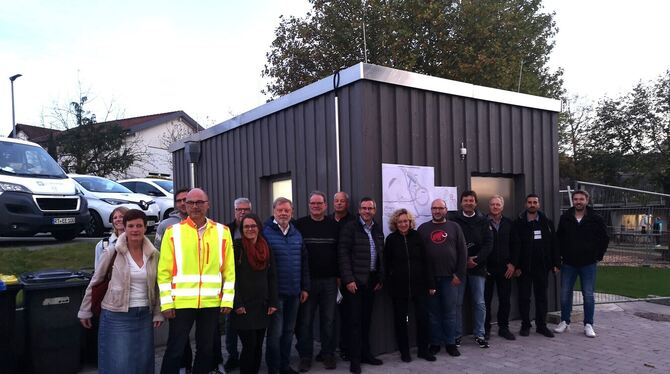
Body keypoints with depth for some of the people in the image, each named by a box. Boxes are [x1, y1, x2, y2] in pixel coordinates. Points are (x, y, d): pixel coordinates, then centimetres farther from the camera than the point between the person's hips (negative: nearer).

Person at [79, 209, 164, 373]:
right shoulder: (113, 252, -7)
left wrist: (158, 313, 5)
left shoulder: (154, 254, 1)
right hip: (117, 316, -3)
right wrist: (85, 311, 4)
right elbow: (95, 282, 1)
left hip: (144, 316, 3)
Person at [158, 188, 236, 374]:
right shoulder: (173, 231, -1)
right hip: (181, 302, -2)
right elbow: (164, 271, -2)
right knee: (175, 350, 6)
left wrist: (227, 299, 0)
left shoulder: (222, 232, 3)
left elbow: (229, 269, 4)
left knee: (206, 349, 14)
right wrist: (166, 302, -7)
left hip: (212, 302, 2)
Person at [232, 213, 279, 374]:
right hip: (244, 305, -4)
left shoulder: (266, 248, 9)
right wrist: (237, 303, -14)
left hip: (262, 305, 4)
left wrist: (273, 302, 3)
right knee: (249, 346, -3)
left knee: (258, 346, 10)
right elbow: (231, 277, -9)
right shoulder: (236, 247, -6)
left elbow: (272, 277, 9)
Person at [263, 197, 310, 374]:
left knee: (289, 331, 15)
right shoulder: (265, 232, -9)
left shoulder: (297, 234, 9)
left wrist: (305, 287, 10)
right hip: (275, 292, -5)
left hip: (294, 292, 6)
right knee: (275, 332, 1)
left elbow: (304, 263, 13)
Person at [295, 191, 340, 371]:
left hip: (329, 281, 2)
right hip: (306, 280, -1)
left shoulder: (334, 226, 5)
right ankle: (305, 356, 17)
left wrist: (339, 275, 4)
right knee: (305, 320, 4)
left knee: (328, 320, 8)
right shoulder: (300, 225, 0)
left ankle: (328, 354, 22)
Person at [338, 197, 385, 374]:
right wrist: (348, 279, -16)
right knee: (354, 320, -1)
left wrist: (380, 278, 10)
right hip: (355, 281, -5)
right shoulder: (350, 228, -6)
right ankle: (354, 359, 7)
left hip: (371, 280, 5)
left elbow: (381, 255, 15)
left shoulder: (378, 230, 12)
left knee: (366, 319, 12)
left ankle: (365, 353, 24)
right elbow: (343, 254, -11)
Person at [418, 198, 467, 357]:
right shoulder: (423, 228, 7)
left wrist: (459, 274, -4)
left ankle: (450, 343, 16)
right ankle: (435, 343, 17)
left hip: (450, 278, 0)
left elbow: (462, 252, 3)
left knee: (450, 312, 5)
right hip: (430, 278, 1)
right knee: (433, 312, 7)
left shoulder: (454, 227, 7)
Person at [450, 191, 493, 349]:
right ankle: (457, 335, 14)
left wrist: (476, 260, -12)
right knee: (457, 303, 3)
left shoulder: (483, 221, 6)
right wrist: (465, 260, -12)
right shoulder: (454, 221, 1)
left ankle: (479, 335, 19)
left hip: (478, 267, 2)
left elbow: (489, 243, 0)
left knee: (479, 303, 6)